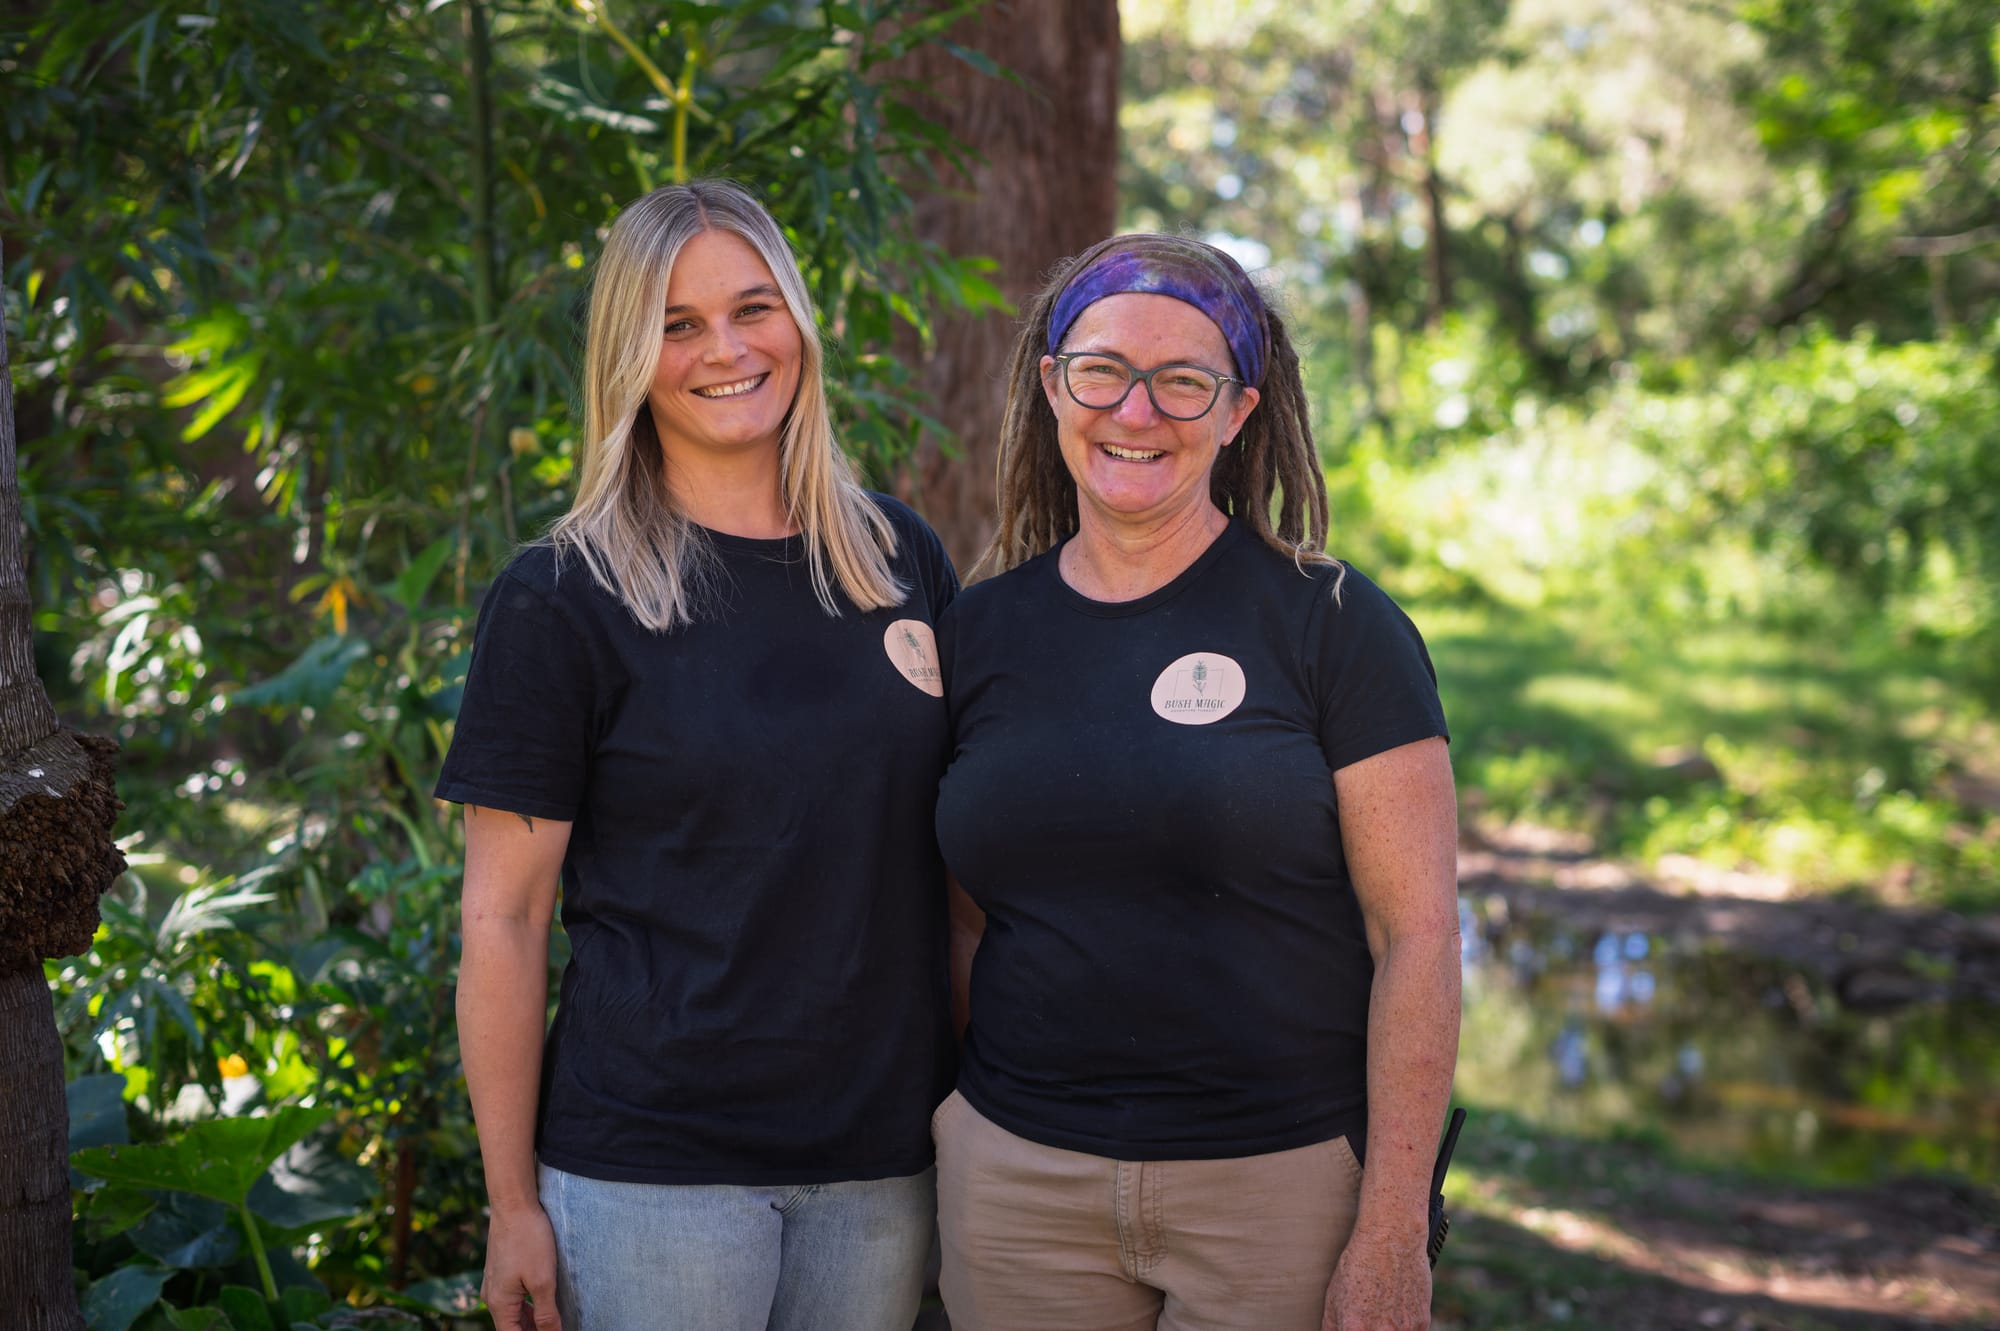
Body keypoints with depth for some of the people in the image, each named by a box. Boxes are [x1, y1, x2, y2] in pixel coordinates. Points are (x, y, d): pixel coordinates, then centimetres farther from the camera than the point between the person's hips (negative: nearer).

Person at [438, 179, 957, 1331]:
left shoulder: (899, 556, 5)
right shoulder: (562, 600, -7)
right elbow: (503, 917, -6)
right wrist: (514, 1203, -7)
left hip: (882, 1151, 4)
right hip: (653, 1167, -4)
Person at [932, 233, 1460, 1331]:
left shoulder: (1330, 623, -5)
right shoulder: (979, 632, 6)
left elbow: (1416, 933, -9)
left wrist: (1390, 1240, -12)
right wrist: (972, 1133, 7)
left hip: (1284, 1185, -3)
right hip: (1019, 1184, 3)